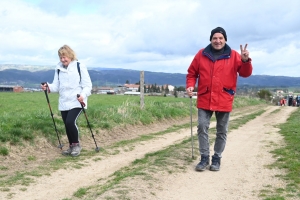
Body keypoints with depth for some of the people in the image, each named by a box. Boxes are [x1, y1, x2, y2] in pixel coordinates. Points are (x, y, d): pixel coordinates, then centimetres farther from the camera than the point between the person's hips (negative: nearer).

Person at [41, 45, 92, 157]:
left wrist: (83, 95, -23)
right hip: (63, 103, 6)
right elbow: (57, 86, 9)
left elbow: (87, 85, -6)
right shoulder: (59, 68, 9)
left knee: (70, 122, -19)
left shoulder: (80, 67, -6)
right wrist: (48, 87, -12)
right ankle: (71, 146, 26)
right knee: (67, 124, 9)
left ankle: (76, 145, 2)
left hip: (76, 102, -5)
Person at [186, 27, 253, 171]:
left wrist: (245, 60, -23)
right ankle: (204, 158, 10)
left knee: (222, 131, 7)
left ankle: (217, 159, 21)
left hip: (224, 100, 0)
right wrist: (190, 85, -8)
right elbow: (192, 73, 9)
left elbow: (245, 73, -4)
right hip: (205, 99, 1)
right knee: (202, 127, -2)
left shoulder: (233, 55, 1)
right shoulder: (201, 54, 4)